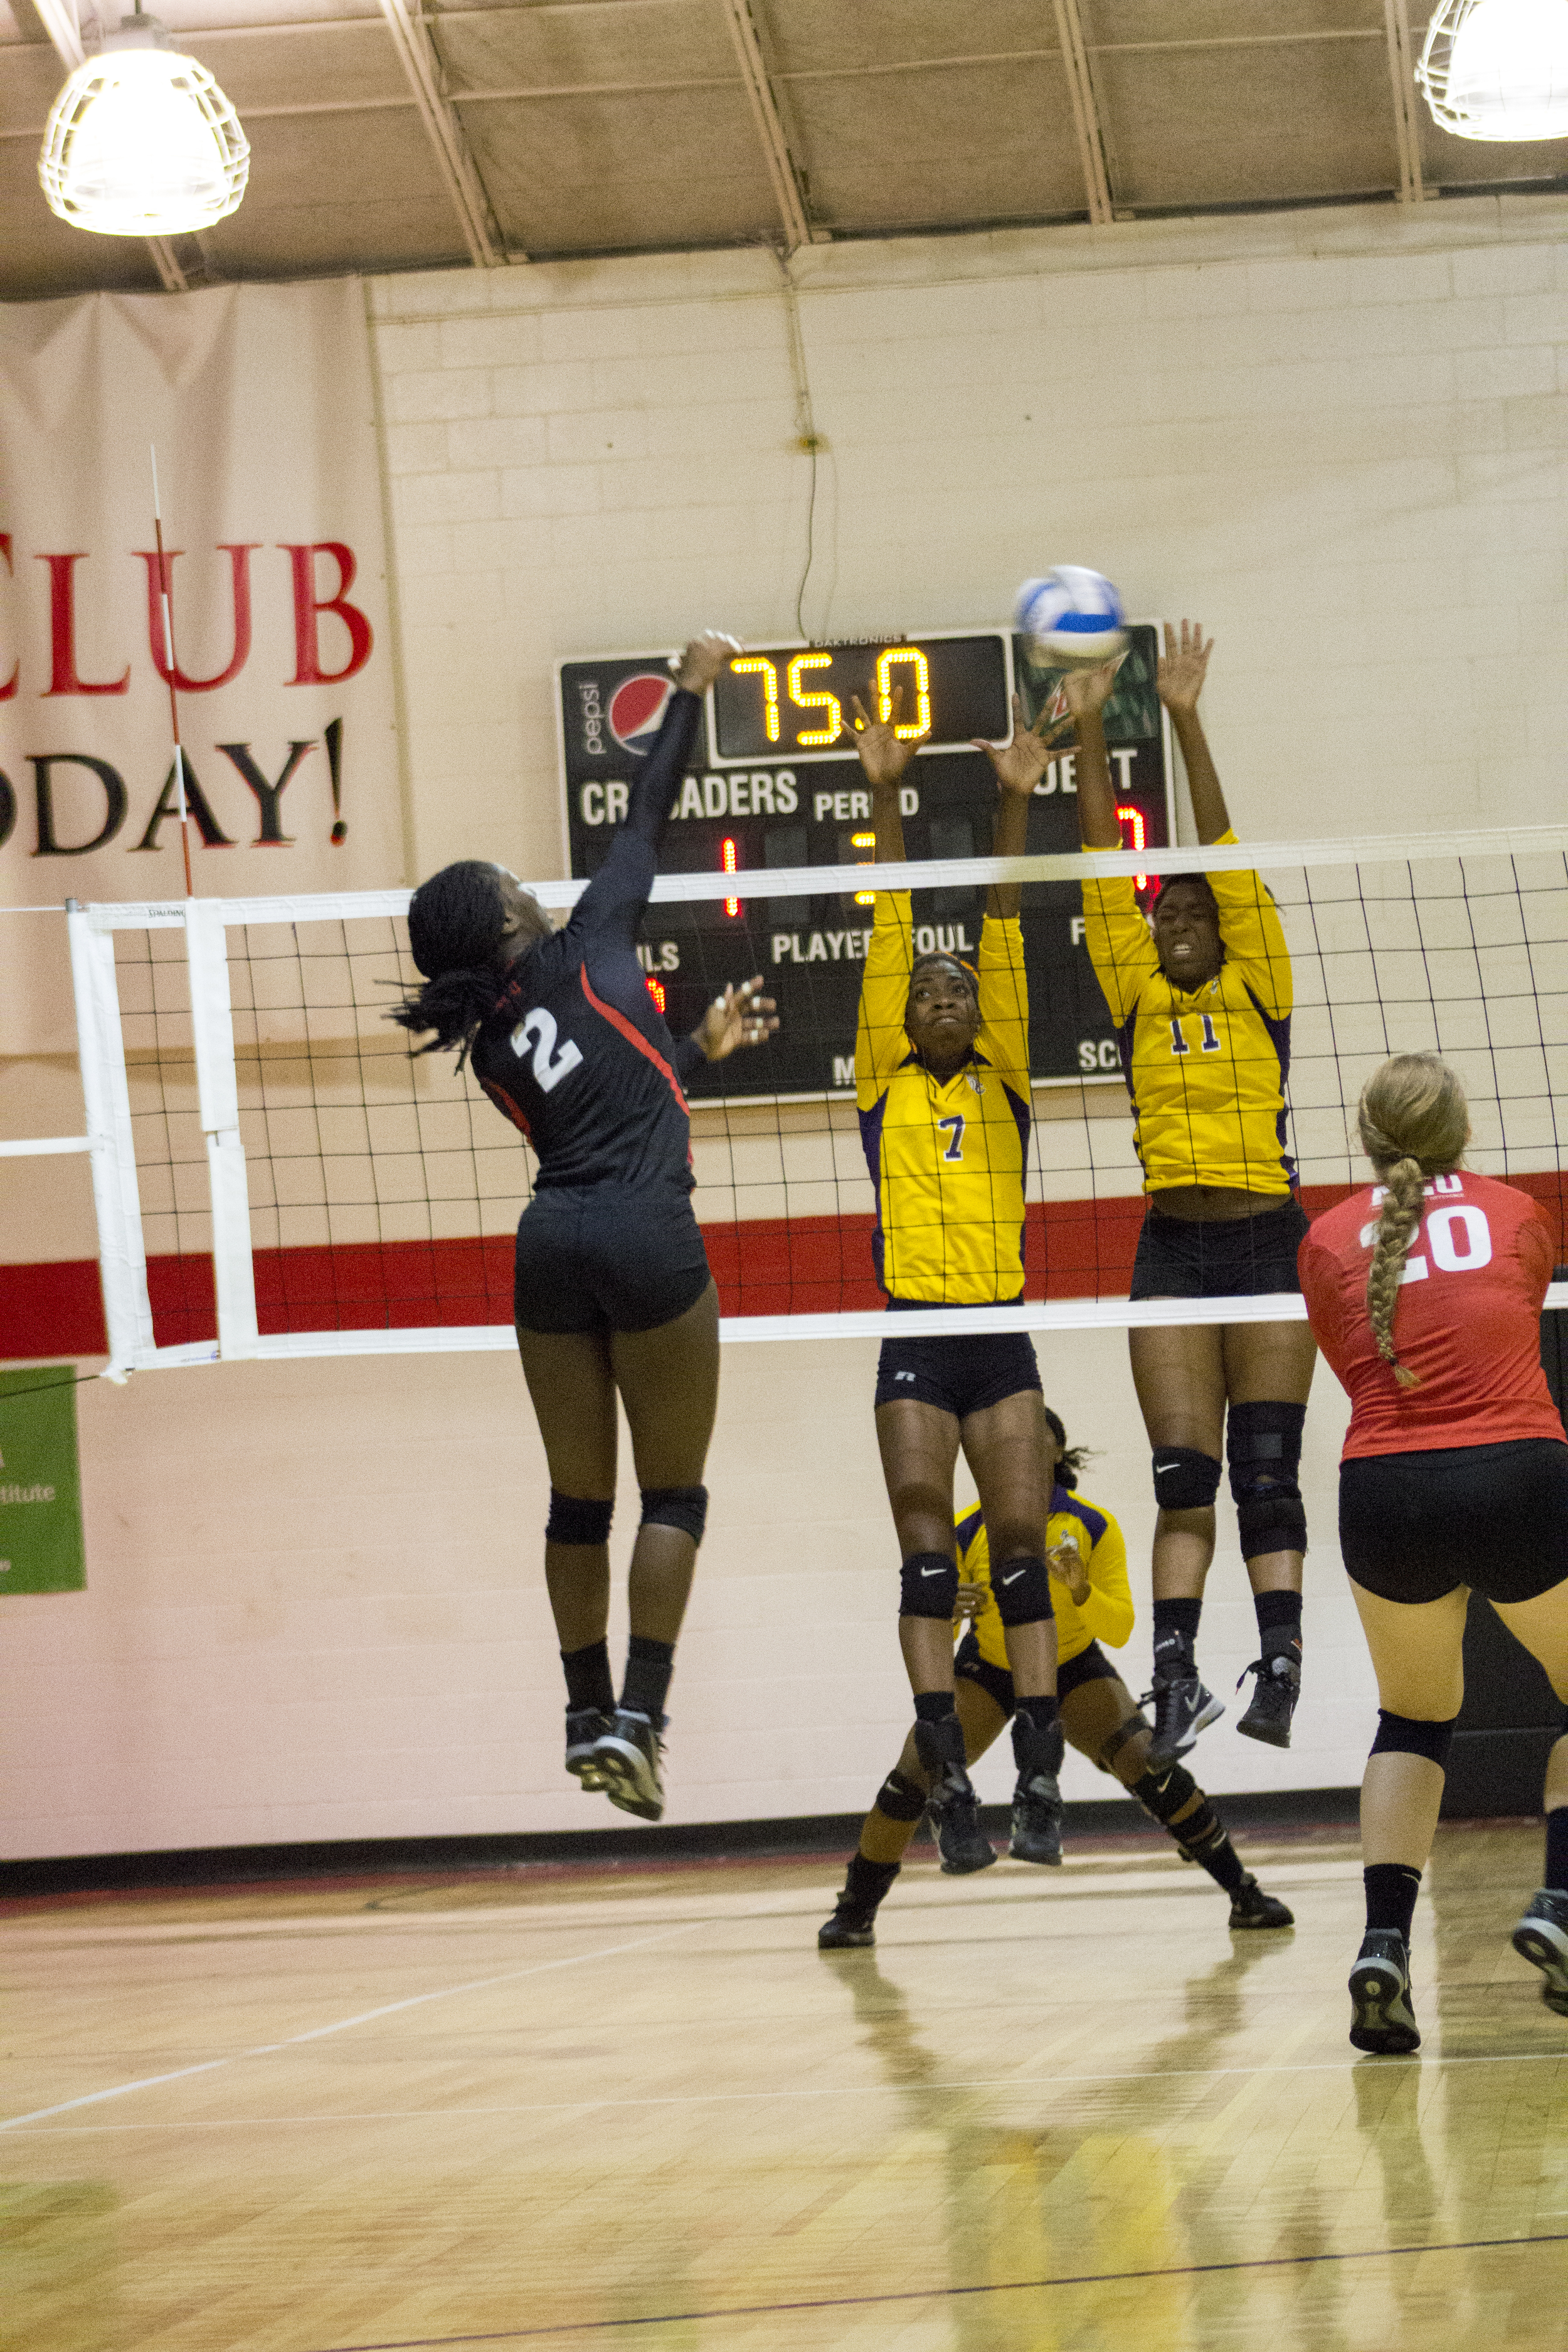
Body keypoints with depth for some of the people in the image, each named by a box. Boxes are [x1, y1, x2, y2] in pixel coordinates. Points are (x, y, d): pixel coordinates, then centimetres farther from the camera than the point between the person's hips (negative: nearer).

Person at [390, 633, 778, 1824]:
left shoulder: (491, 1050, 16)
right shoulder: (585, 953, 3)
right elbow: (648, 820, 10)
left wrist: (702, 1049, 38)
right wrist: (692, 692, 20)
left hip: (552, 1244, 5)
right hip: (646, 1241, -5)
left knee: (580, 1497, 14)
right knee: (675, 1492, 3)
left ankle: (588, 1714, 17)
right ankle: (638, 1714, -6)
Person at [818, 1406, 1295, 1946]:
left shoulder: (1094, 1528, -21)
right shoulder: (968, 1532, -20)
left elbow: (1119, 1631, -21)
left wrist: (1081, 1590, -41)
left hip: (1073, 1668, -1)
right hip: (986, 1670, 1)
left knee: (1150, 1768, -20)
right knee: (910, 1777, -17)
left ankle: (1243, 1893, -5)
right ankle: (855, 1912, 1)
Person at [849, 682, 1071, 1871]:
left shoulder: (1002, 1081, 12)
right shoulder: (886, 1083, 7)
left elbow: (1004, 937, 5)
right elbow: (892, 938, 3)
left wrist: (1015, 801, 0)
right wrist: (887, 797, 0)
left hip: (1004, 1336, 2)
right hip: (917, 1339, -2)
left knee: (1023, 1548, -2)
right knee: (928, 1548, -9)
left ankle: (1041, 1765, -4)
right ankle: (947, 1767, -14)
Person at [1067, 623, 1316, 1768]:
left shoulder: (1257, 990, 4)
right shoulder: (1140, 998, 11)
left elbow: (1228, 859, -3)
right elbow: (1106, 871, 6)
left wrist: (1188, 720, -10)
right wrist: (1090, 730, -1)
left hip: (1268, 1240, -3)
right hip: (1173, 1250, 3)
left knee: (1266, 1473, -5)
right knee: (1182, 1477, -1)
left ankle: (1280, 1671, -9)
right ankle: (1175, 1675, -6)